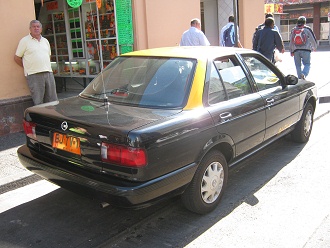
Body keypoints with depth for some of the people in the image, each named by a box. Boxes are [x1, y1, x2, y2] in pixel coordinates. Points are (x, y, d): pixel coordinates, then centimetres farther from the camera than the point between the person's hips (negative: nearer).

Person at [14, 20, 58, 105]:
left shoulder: (45, 41, 18)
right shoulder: (24, 41, 1)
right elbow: (17, 58, 3)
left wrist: (46, 67, 15)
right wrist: (28, 67, 4)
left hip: (48, 73, 5)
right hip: (34, 75, -5)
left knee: (53, 101, 5)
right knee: (38, 103, -5)